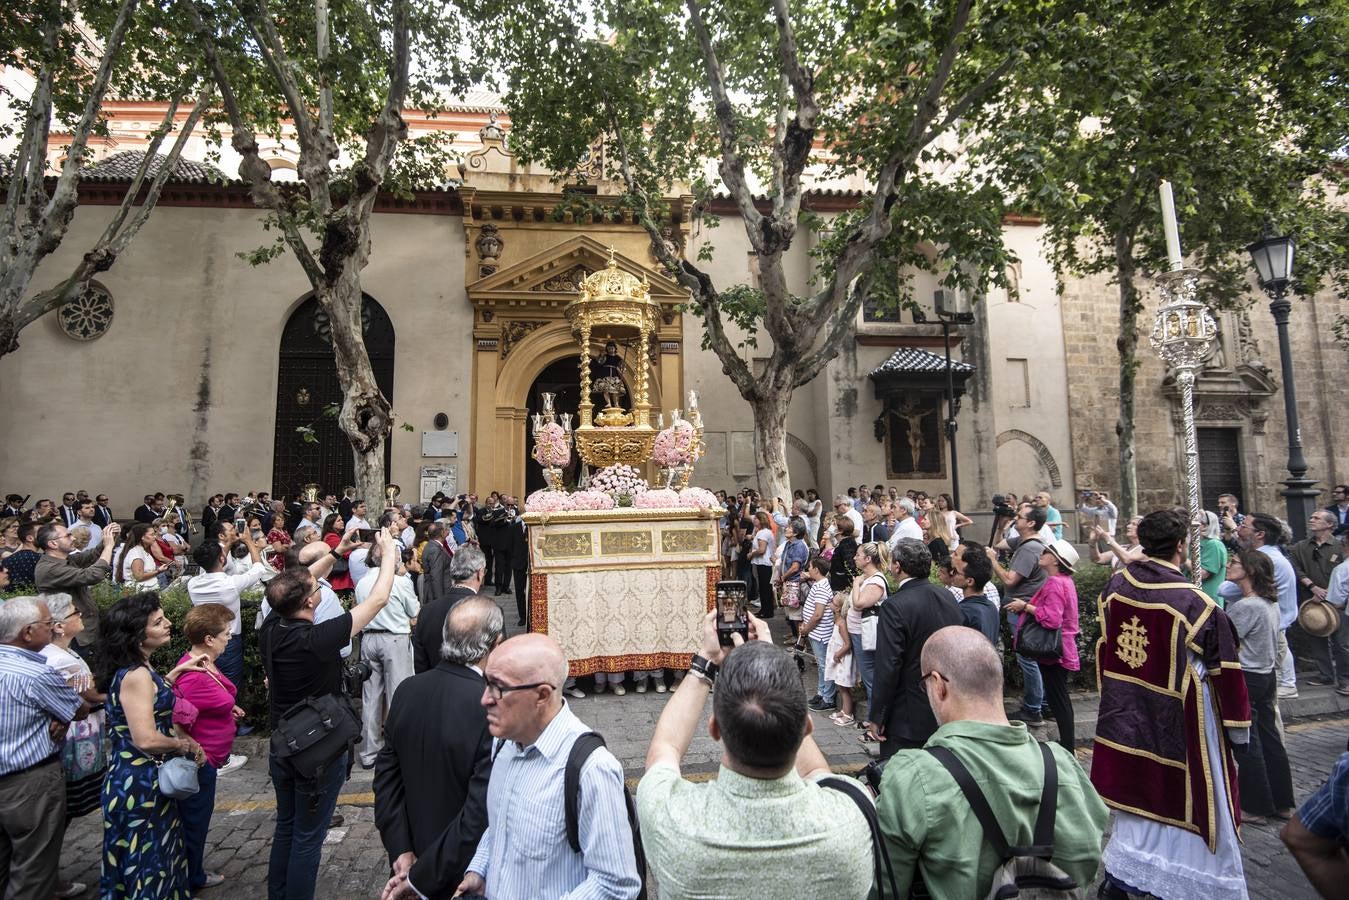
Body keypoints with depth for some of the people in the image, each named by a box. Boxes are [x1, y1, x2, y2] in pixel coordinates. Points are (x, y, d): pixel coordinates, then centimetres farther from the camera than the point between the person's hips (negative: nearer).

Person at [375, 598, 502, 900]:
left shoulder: (407, 690, -11)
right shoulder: (494, 710, -31)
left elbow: (386, 776, -3)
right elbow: (480, 815, -29)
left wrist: (400, 851, 0)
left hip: (416, 852, 5)